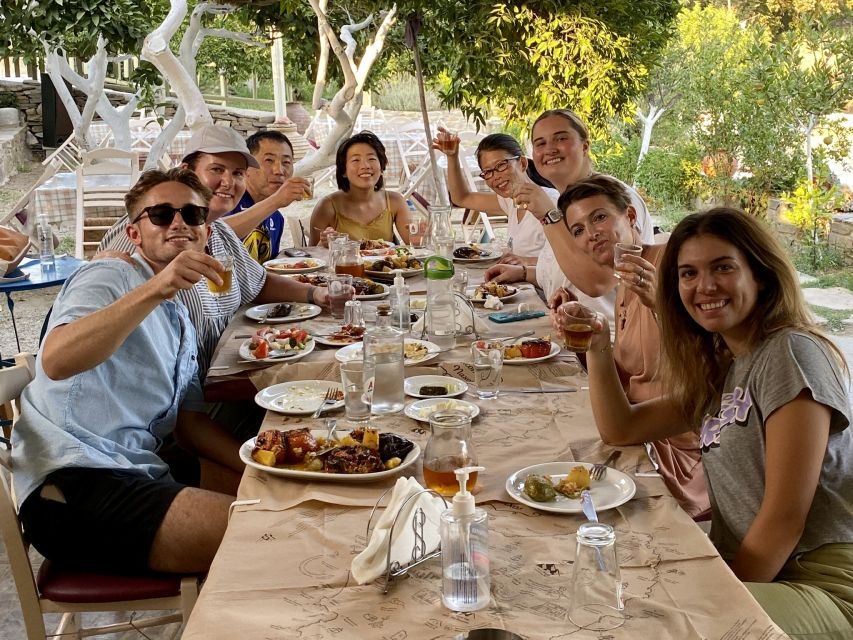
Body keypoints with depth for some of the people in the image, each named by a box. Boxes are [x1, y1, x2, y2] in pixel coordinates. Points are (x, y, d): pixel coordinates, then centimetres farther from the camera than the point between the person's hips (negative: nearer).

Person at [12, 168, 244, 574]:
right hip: (70, 482, -8)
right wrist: (155, 289, -31)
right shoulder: (110, 276, -1)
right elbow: (56, 360, -21)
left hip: (134, 479, 9)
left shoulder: (180, 323, 25)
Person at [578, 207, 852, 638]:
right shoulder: (717, 367, 12)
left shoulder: (790, 354, -15)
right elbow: (621, 429, 16)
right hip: (744, 573, 8)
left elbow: (785, 515, -17)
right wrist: (596, 348, 3)